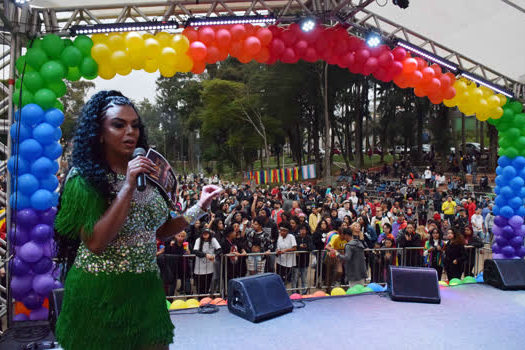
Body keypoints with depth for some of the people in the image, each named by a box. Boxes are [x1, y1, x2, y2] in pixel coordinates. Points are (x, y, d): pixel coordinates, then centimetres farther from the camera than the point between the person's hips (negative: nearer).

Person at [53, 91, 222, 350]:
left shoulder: (146, 174, 5)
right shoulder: (85, 177, -11)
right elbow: (95, 243, -21)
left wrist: (200, 207, 2)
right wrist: (128, 187, -24)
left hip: (146, 289, 5)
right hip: (100, 293, -5)